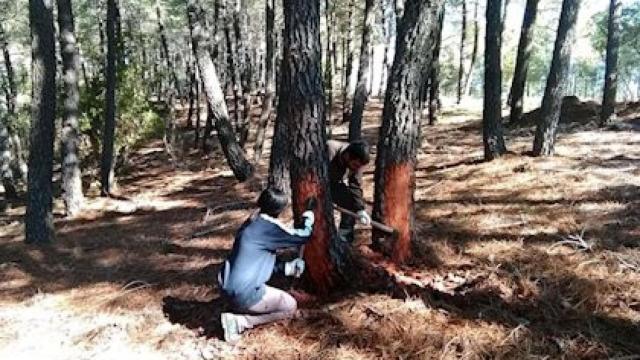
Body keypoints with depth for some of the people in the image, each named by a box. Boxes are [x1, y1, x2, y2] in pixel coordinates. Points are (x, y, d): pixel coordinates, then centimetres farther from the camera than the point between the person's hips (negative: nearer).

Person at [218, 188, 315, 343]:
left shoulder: (251, 223, 13)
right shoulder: (268, 225, -14)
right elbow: (302, 236, -8)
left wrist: (285, 267, 18)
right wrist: (308, 219, 13)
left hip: (229, 289, 9)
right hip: (245, 293, -9)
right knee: (290, 306, 10)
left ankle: (240, 310, 9)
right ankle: (240, 321, -4)